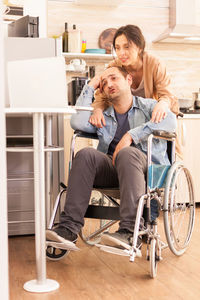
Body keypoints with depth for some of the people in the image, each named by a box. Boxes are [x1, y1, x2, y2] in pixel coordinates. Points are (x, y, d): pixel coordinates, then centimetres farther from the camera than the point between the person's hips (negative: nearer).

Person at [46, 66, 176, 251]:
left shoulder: (148, 106, 14)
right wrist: (90, 88, 14)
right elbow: (78, 122, 5)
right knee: (86, 154, -25)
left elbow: (170, 121, -9)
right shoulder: (102, 116, 25)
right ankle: (69, 228, -33)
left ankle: (130, 232, -43)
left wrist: (131, 135, -16)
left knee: (127, 153, -35)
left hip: (147, 168, -3)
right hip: (111, 168, 3)